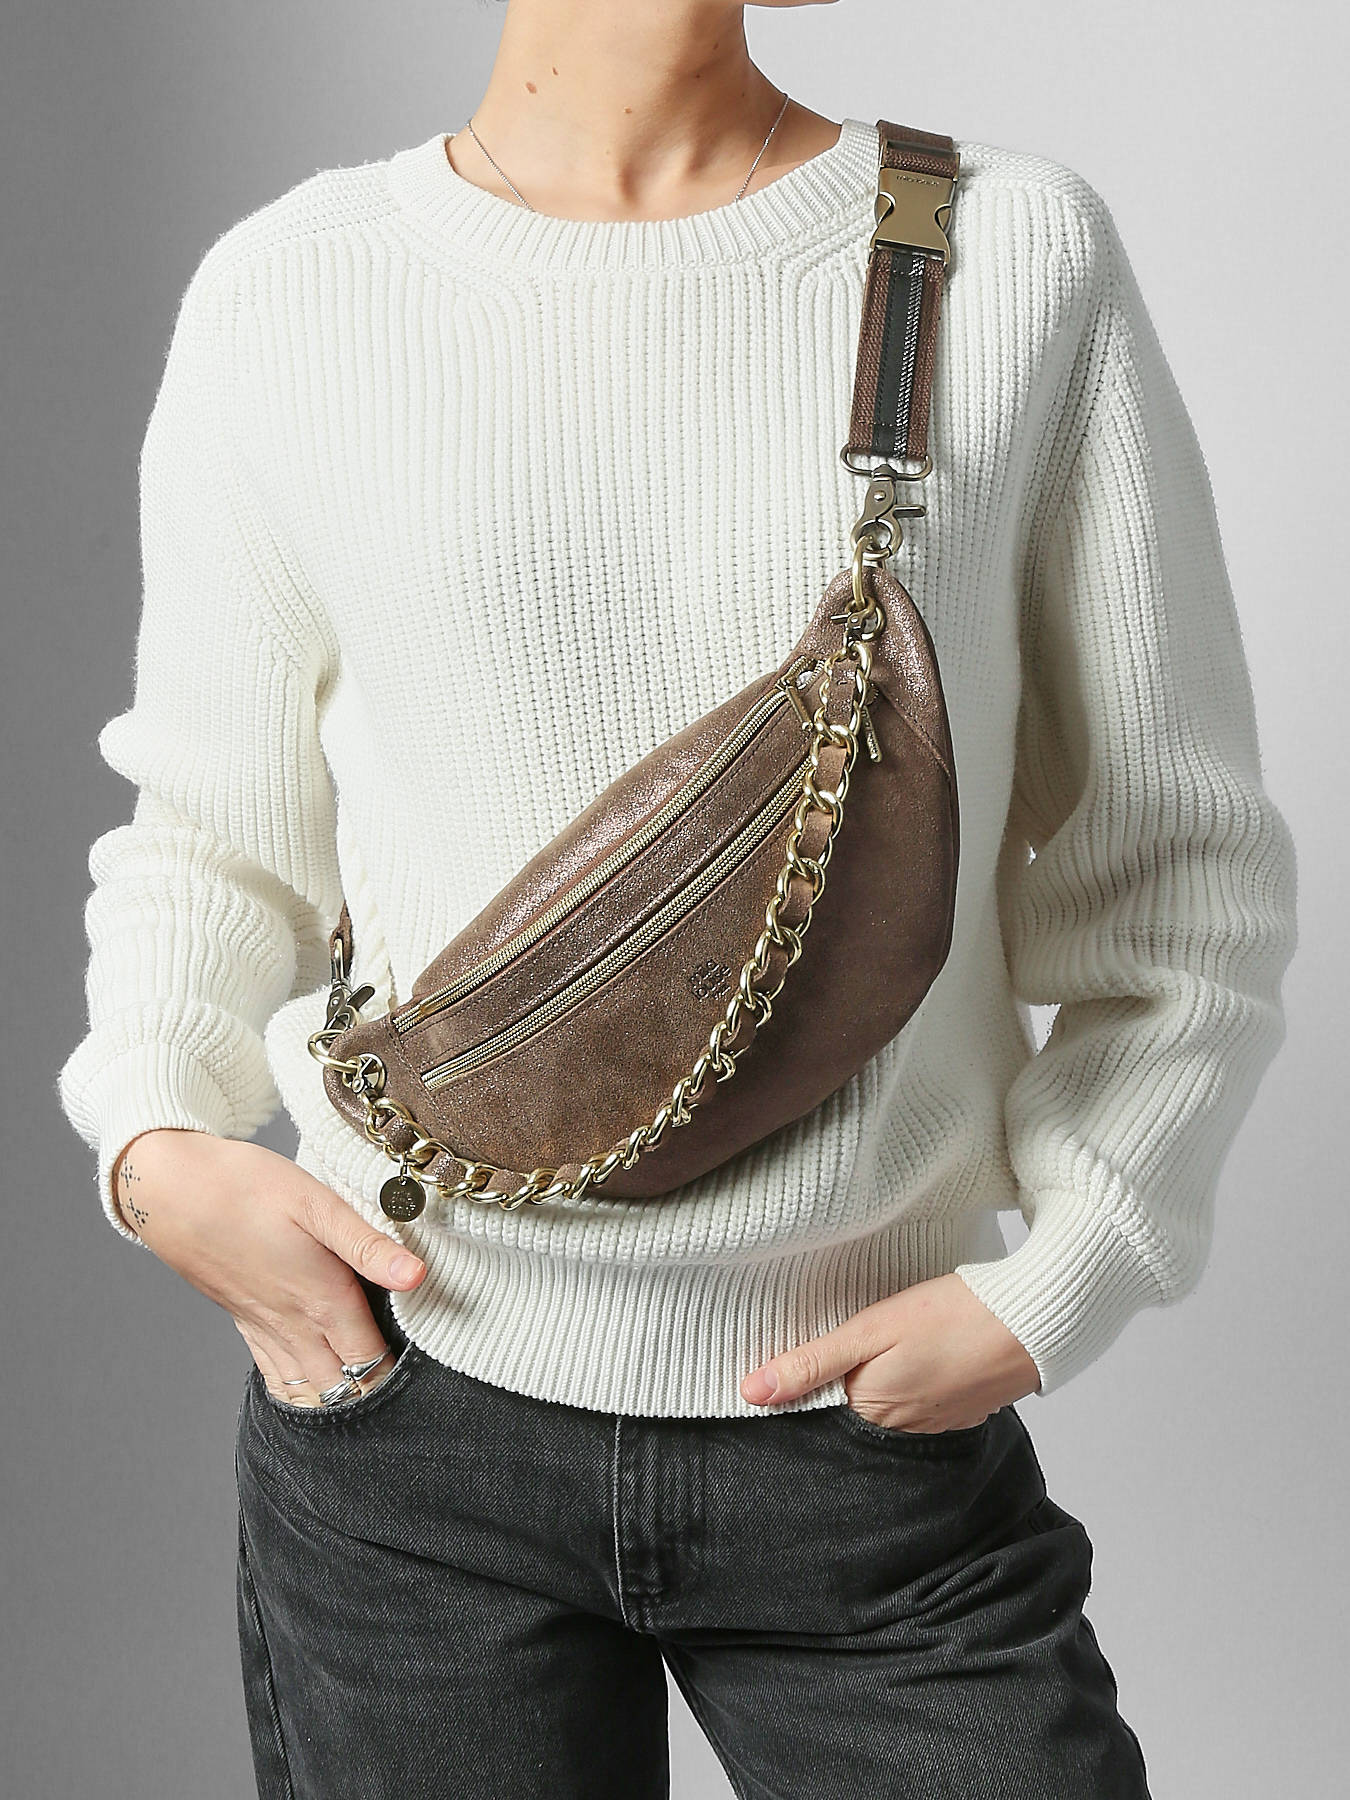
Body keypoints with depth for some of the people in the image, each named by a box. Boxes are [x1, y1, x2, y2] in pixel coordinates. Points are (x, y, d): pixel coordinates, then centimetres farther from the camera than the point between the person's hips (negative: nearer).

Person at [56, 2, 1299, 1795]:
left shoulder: (1022, 253, -3)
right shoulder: (285, 293, -1)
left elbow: (1181, 874, 1)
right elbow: (209, 830, 9)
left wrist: (1049, 1286, -8)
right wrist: (156, 1140, -8)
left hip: (877, 1435, 0)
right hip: (407, 1416, 1)